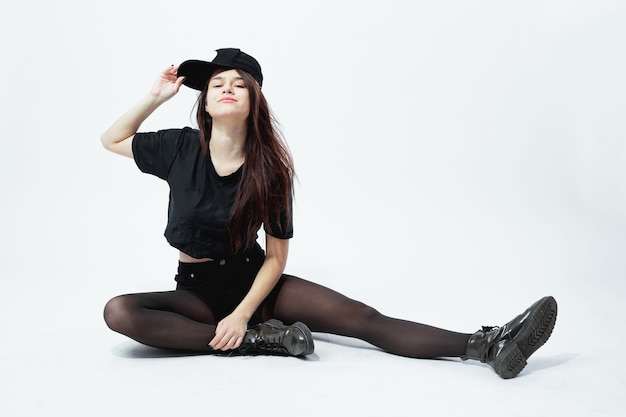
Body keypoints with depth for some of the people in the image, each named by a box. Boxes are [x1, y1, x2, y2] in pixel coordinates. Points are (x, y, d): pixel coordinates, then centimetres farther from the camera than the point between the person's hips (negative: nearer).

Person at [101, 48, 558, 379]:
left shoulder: (270, 168, -9)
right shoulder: (181, 148, -7)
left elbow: (276, 257, -8)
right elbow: (112, 139, 9)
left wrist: (242, 313, -22)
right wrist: (156, 96, -4)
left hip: (255, 281, 0)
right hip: (197, 288, 1)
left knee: (364, 318, -19)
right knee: (119, 311, -31)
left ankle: (487, 346, -24)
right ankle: (256, 340, -32)